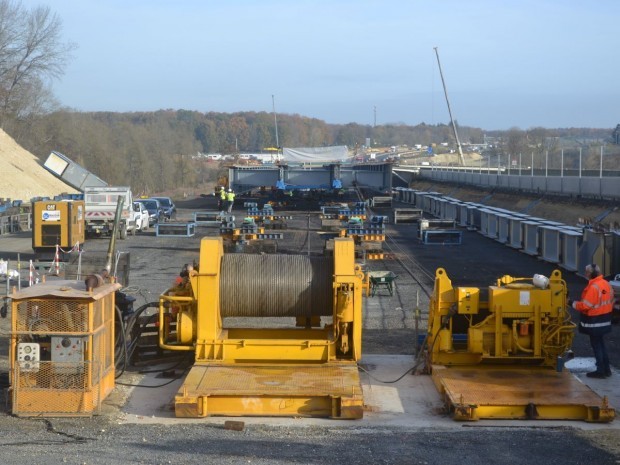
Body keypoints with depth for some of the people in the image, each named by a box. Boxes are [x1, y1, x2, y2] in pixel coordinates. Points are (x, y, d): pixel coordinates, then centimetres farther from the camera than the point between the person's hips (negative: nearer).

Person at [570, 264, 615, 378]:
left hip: (594, 321, -9)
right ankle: (606, 369, 22)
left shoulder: (593, 287, -23)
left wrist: (573, 303, -8)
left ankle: (600, 370, 5)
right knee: (601, 344, 18)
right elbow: (610, 301, 13)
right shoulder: (606, 284, 5)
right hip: (605, 320, 9)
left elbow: (585, 305, -23)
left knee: (596, 344, 1)